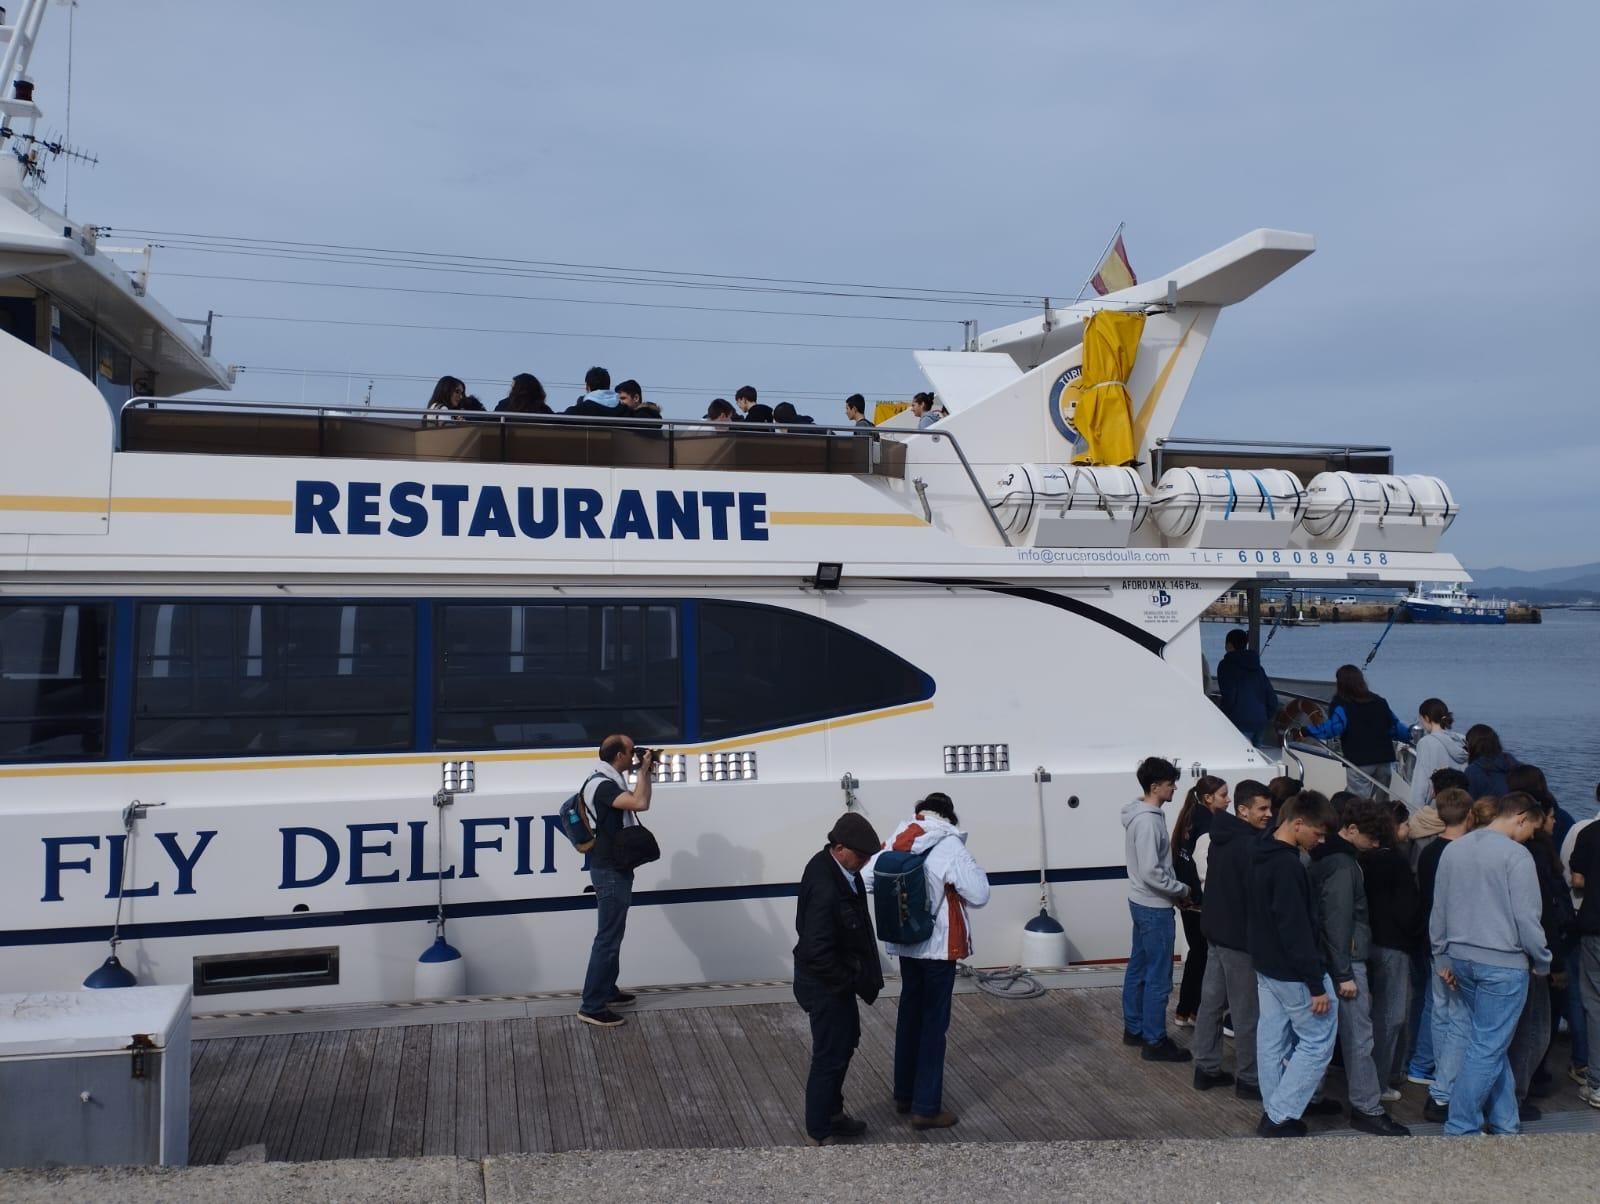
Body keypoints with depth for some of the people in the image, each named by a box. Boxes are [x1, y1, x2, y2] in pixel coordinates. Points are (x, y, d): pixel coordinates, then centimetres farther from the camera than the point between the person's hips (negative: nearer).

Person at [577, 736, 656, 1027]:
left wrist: (645, 773, 9)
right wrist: (643, 771, -21)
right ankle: (591, 1006, -2)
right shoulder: (602, 784, -23)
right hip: (610, 871, -11)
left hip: (614, 868, 11)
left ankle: (607, 990, 30)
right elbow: (640, 803, -35)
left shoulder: (609, 781, 9)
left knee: (613, 934, 19)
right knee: (608, 937, -7)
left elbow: (636, 800, 23)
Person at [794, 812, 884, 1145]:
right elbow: (817, 952, -31)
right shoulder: (825, 889, -33)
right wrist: (856, 983, -21)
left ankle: (832, 1113, 42)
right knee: (830, 1055, 5)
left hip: (837, 978, 10)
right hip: (826, 984, -10)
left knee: (845, 1042, 24)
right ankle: (820, 1134, 22)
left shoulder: (831, 866, -3)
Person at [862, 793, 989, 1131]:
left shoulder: (896, 841, -1)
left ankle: (904, 1095, 29)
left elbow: (866, 880, 3)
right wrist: (967, 872, 0)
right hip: (938, 946, -6)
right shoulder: (949, 846, -17)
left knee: (909, 1015, 18)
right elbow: (980, 895, -18)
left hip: (905, 944, 6)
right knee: (934, 1023, 4)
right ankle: (926, 1108, 9)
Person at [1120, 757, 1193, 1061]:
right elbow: (1151, 873, -26)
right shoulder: (1148, 821, -23)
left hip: (1142, 903, 10)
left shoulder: (1140, 815, 8)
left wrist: (1175, 890, 10)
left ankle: (1133, 1029, 27)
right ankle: (1155, 1042, 7)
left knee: (1138, 969, 17)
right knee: (1158, 977, -1)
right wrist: (1183, 890, -12)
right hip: (1154, 907, -10)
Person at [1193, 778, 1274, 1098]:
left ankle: (1206, 1069, 23)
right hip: (1239, 935, -9)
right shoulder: (1249, 845, -21)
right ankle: (1248, 1080, 13)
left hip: (1215, 929, 9)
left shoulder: (1220, 837, 8)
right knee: (1246, 1011, 3)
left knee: (1211, 1001, 14)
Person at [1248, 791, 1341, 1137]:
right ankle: (1279, 1118, 4)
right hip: (1293, 973, -9)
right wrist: (1316, 984, -20)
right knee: (1317, 1042, 3)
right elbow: (1297, 931, -25)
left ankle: (1273, 1115, 21)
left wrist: (1264, 957, 19)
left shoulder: (1261, 857, 6)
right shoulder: (1288, 866, -24)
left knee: (1272, 1040, 14)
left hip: (1266, 966, 9)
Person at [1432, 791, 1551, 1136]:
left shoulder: (1453, 849, 8)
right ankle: (1461, 1128, 6)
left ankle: (1505, 1123, 24)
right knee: (1487, 1047, 1)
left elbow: (1438, 910, 13)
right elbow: (1526, 917, -13)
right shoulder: (1516, 855, -13)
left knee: (1492, 1041, 17)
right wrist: (1542, 961, 2)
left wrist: (1444, 958, 20)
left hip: (1462, 959, 7)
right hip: (1503, 964, -7)